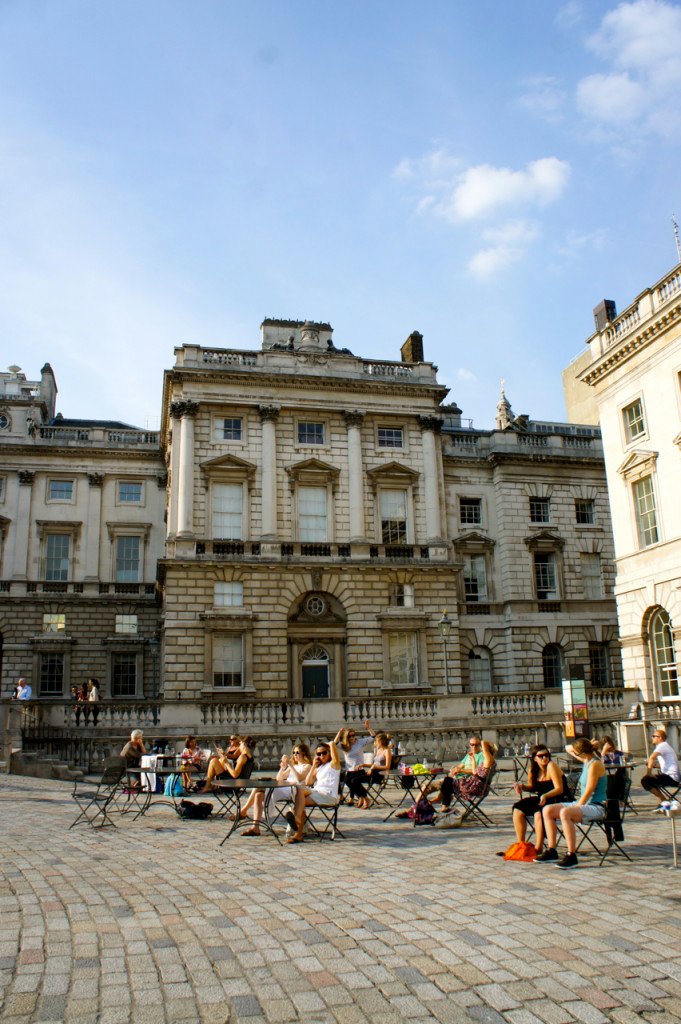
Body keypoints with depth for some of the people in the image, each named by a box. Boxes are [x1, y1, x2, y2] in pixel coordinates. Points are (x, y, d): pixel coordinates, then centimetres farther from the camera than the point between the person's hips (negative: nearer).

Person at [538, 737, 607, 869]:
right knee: (547, 810, -2)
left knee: (565, 813, -35)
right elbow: (568, 749, 26)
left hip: (596, 807, -10)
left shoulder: (595, 764, -16)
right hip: (583, 803, 10)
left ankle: (571, 856, -29)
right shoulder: (586, 760, 10)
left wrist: (575, 809, -16)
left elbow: (588, 792, -19)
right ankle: (551, 851, 0)